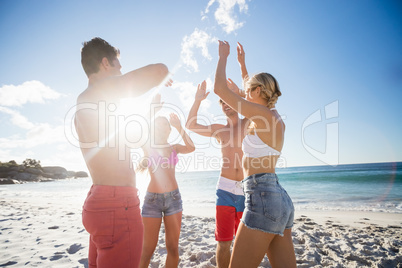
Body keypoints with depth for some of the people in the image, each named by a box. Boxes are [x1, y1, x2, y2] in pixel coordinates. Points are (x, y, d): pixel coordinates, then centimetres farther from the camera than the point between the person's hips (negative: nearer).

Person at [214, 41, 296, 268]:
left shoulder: (264, 115, -10)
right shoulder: (274, 118, 16)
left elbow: (220, 88, -8)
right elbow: (253, 97, 34)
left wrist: (223, 56, 7)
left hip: (263, 196, -10)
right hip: (280, 199, 10)